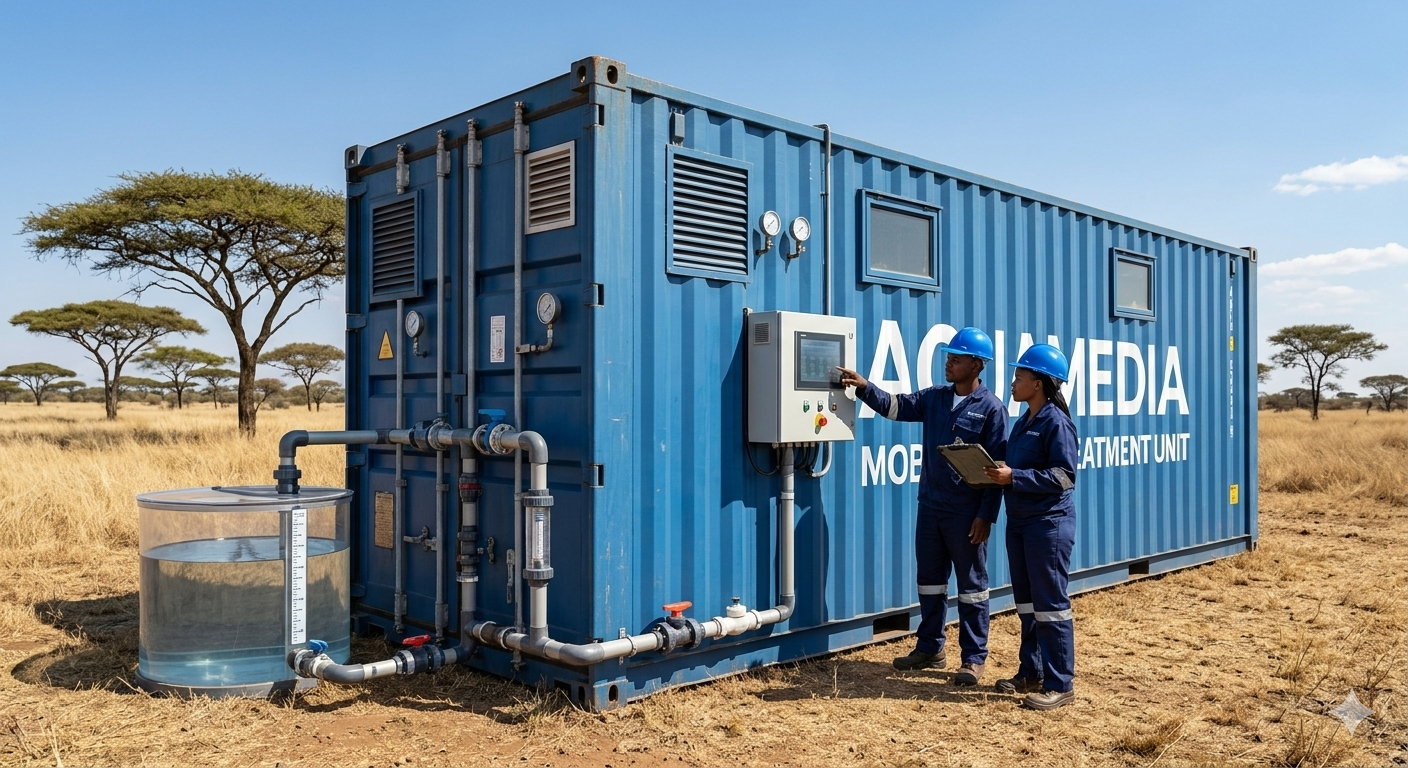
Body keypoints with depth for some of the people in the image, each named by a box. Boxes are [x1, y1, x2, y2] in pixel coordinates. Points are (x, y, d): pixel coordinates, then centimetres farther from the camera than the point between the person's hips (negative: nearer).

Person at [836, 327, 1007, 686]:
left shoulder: (991, 408, -10)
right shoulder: (934, 398, 8)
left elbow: (997, 467, -11)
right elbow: (896, 406, 6)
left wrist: (986, 516, -14)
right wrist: (864, 387, -11)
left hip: (967, 512, -6)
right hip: (930, 506, 6)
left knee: (971, 583, 5)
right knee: (930, 578, 15)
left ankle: (974, 658, 15)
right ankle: (930, 648, 28)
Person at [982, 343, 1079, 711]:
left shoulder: (1056, 422, -13)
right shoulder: (1023, 422, 13)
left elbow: (1063, 475, -19)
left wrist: (1014, 477, -23)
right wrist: (997, 474, 1)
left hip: (1049, 523, -9)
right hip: (1019, 521, 9)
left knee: (1050, 604, -3)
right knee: (1026, 601, 15)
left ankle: (1060, 684, 5)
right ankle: (1031, 673, 26)